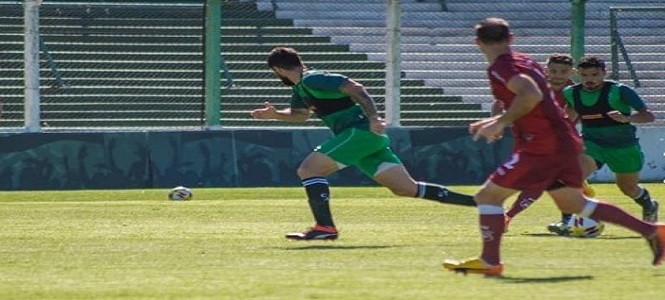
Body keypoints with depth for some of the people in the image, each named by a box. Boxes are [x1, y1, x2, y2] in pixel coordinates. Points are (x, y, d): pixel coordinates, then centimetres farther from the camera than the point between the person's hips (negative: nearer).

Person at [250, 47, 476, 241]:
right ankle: (475, 202, 3)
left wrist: (373, 118, -27)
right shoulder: (301, 87, 20)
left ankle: (325, 227, -15)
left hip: (360, 131, -10)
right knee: (407, 188, 5)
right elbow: (300, 114, 38)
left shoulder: (312, 79, -10)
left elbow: (354, 88, -18)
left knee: (308, 170, -10)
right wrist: (275, 114, 19)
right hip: (371, 137, 10)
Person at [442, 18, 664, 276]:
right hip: (565, 142, 9)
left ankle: (490, 262, -3)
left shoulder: (501, 68, -10)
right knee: (574, 204, 17)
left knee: (488, 196, -1)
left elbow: (531, 95, -27)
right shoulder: (525, 62, 18)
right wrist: (495, 122, 30)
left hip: (541, 146, -9)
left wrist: (501, 122, -20)